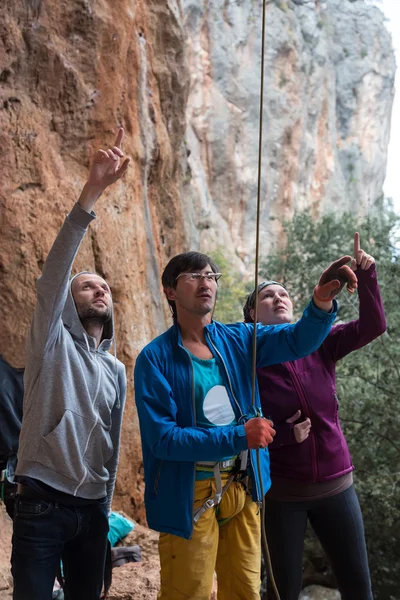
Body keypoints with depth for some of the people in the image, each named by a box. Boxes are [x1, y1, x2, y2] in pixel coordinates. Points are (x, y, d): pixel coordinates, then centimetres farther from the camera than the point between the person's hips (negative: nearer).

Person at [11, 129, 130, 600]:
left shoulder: (116, 370, 16)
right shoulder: (53, 341, -2)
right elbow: (54, 271, -18)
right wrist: (91, 192, -28)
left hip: (92, 509, 6)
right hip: (42, 503, -6)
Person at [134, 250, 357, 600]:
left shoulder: (238, 340, 3)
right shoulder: (156, 358, -11)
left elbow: (299, 339, -10)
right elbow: (161, 438, -19)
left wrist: (322, 302, -31)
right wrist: (238, 437, -24)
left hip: (243, 488, 5)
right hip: (190, 496, -5)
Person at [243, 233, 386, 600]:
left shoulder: (319, 345, -1)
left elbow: (373, 326, -13)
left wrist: (365, 275, -24)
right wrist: (284, 434, -18)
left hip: (336, 485, 3)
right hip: (282, 491, -3)